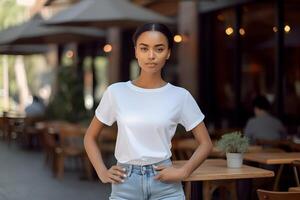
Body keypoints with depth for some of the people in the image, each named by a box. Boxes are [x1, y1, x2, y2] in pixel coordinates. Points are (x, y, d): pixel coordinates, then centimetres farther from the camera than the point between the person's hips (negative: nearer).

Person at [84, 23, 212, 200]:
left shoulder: (180, 96, -2)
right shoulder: (116, 92, 0)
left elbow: (205, 143, 5)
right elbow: (90, 137, 11)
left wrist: (183, 172, -7)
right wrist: (102, 172, 0)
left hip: (165, 184, -1)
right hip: (125, 184, 1)